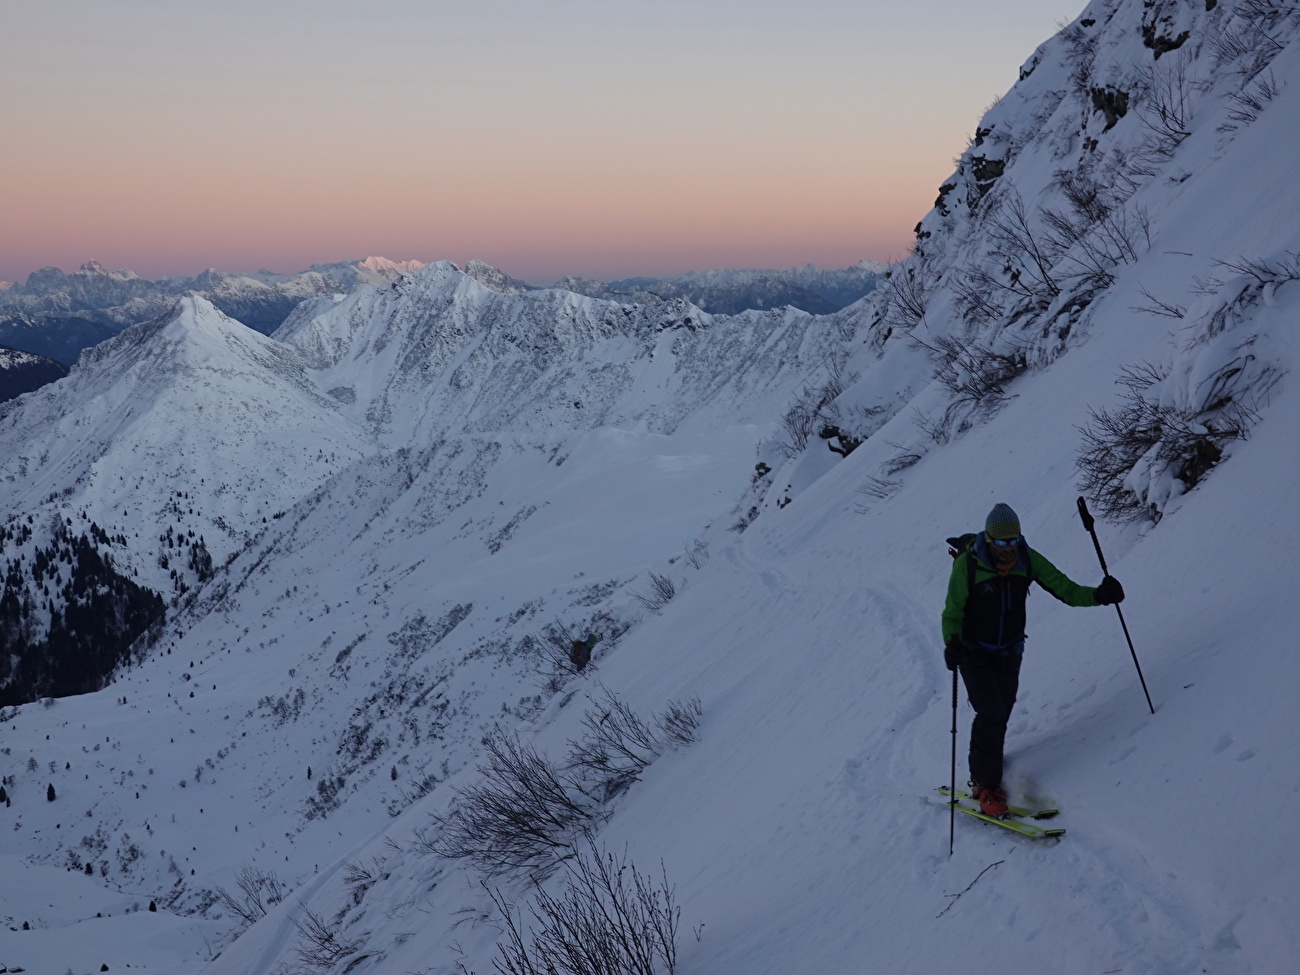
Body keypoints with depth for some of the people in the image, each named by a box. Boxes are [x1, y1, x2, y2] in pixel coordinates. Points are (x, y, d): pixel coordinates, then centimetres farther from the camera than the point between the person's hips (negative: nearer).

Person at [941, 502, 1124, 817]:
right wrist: (951, 643, -34)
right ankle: (985, 785, -3)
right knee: (990, 714, -16)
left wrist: (1097, 595, -28)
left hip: (1009, 652, 4)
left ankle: (981, 773, 29)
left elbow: (1064, 588, -10)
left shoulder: (1027, 560, -10)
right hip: (974, 653, -4)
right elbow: (952, 613, -16)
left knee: (1000, 717, 9)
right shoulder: (967, 564, -21)